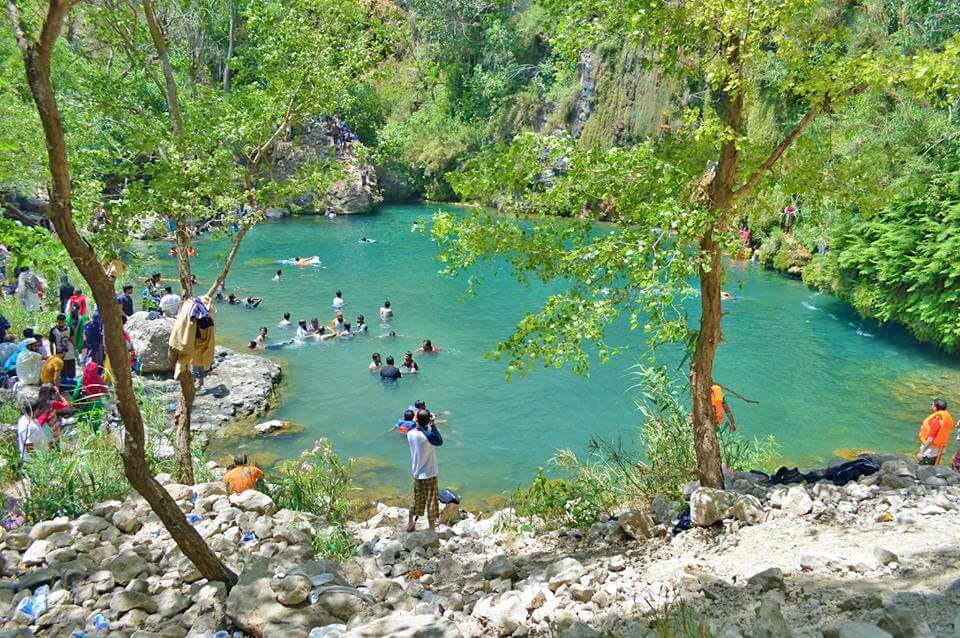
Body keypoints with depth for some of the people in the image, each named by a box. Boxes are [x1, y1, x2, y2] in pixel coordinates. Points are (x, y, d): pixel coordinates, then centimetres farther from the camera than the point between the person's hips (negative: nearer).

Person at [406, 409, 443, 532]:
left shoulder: (410, 433, -9)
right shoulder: (428, 435, -25)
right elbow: (440, 442, -6)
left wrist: (418, 424, 3)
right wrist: (433, 425, -5)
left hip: (416, 473, 6)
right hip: (429, 474, -6)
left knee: (416, 499, 23)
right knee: (431, 502, 7)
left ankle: (410, 524, 37)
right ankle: (432, 529, 15)